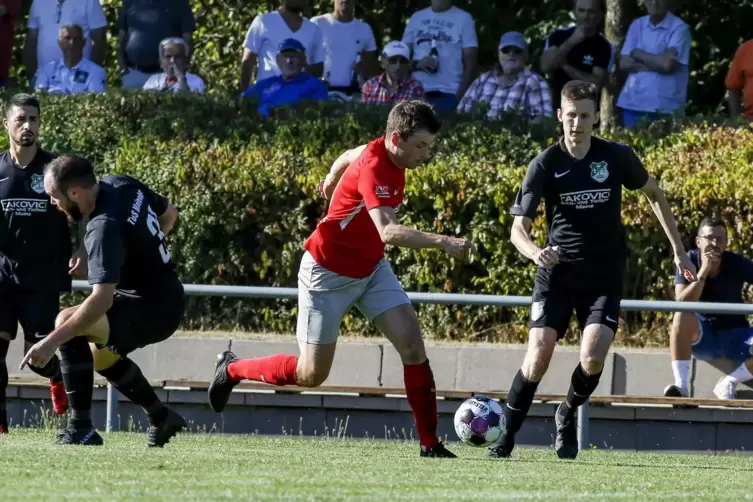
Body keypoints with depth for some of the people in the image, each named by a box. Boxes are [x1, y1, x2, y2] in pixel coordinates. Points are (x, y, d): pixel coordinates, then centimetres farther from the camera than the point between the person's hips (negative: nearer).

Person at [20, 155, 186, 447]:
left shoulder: (104, 229, -30)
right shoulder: (121, 185, -3)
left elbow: (102, 299, -38)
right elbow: (169, 214, 15)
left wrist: (52, 341, -38)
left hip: (153, 313, -10)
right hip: (169, 297, 10)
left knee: (67, 322, -28)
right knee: (100, 354, 33)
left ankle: (81, 430, -25)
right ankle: (161, 419, 48)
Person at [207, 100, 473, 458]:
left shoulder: (383, 152, -5)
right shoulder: (374, 168, -32)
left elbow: (348, 157, 20)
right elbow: (389, 232, -47)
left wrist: (333, 180, 41)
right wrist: (442, 242, -56)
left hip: (370, 268, 8)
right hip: (329, 271, -8)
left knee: (411, 344, -9)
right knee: (311, 374, 0)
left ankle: (430, 443, -6)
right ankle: (232, 369, 25)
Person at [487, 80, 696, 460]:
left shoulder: (617, 157, -3)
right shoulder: (546, 164, -7)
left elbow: (654, 194, 15)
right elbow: (518, 228, -10)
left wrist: (678, 250, 13)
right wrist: (535, 252, -33)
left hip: (604, 275, 1)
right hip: (557, 272, -1)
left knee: (593, 358, -17)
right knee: (537, 359, -13)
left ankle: (567, 417, 13)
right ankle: (505, 437, 2)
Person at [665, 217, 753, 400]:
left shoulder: (738, 264, -9)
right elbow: (682, 304, -21)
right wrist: (704, 270, -27)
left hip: (734, 336, 1)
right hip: (701, 338, -1)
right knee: (683, 316, -34)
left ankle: (727, 384, -9)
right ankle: (681, 385, -35)